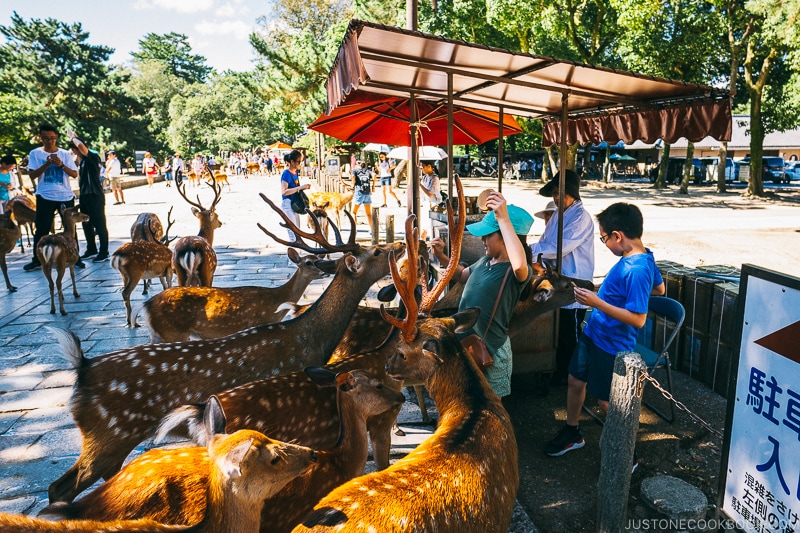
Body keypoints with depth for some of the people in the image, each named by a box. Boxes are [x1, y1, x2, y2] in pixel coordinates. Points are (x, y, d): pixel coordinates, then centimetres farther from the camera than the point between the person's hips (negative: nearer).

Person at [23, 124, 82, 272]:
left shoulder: (65, 154, 5)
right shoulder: (35, 153, 2)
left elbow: (75, 174, 0)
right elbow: (32, 175, -5)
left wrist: (61, 165, -16)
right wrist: (47, 164, -17)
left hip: (66, 196, 1)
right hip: (45, 197, -1)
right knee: (41, 229, 3)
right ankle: (37, 260, 12)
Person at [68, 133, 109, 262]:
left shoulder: (93, 156, -12)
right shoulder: (82, 160, 15)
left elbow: (81, 146, -28)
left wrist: (73, 138, -7)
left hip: (95, 196, -9)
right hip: (84, 196, 9)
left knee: (100, 225, -4)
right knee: (87, 224, 15)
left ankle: (104, 253, -1)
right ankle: (91, 249, 27)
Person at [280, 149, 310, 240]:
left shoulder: (295, 172, 9)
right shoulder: (286, 173, -16)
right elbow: (284, 191, -26)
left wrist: (303, 188, 3)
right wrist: (300, 187, -28)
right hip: (287, 203, -9)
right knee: (293, 231, -10)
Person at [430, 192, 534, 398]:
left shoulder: (517, 273, -24)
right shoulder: (485, 261, 1)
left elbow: (520, 264, -51)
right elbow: (463, 275, 21)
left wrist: (503, 219, -47)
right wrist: (441, 257, 4)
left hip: (491, 351, -8)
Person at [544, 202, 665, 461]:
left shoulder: (636, 270, -29)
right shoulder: (644, 255, 0)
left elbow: (638, 319, -31)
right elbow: (659, 287, 16)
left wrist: (598, 303, -31)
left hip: (612, 345, -9)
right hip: (593, 333, 9)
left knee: (607, 401, 6)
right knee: (575, 381, 21)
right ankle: (571, 433, 41)